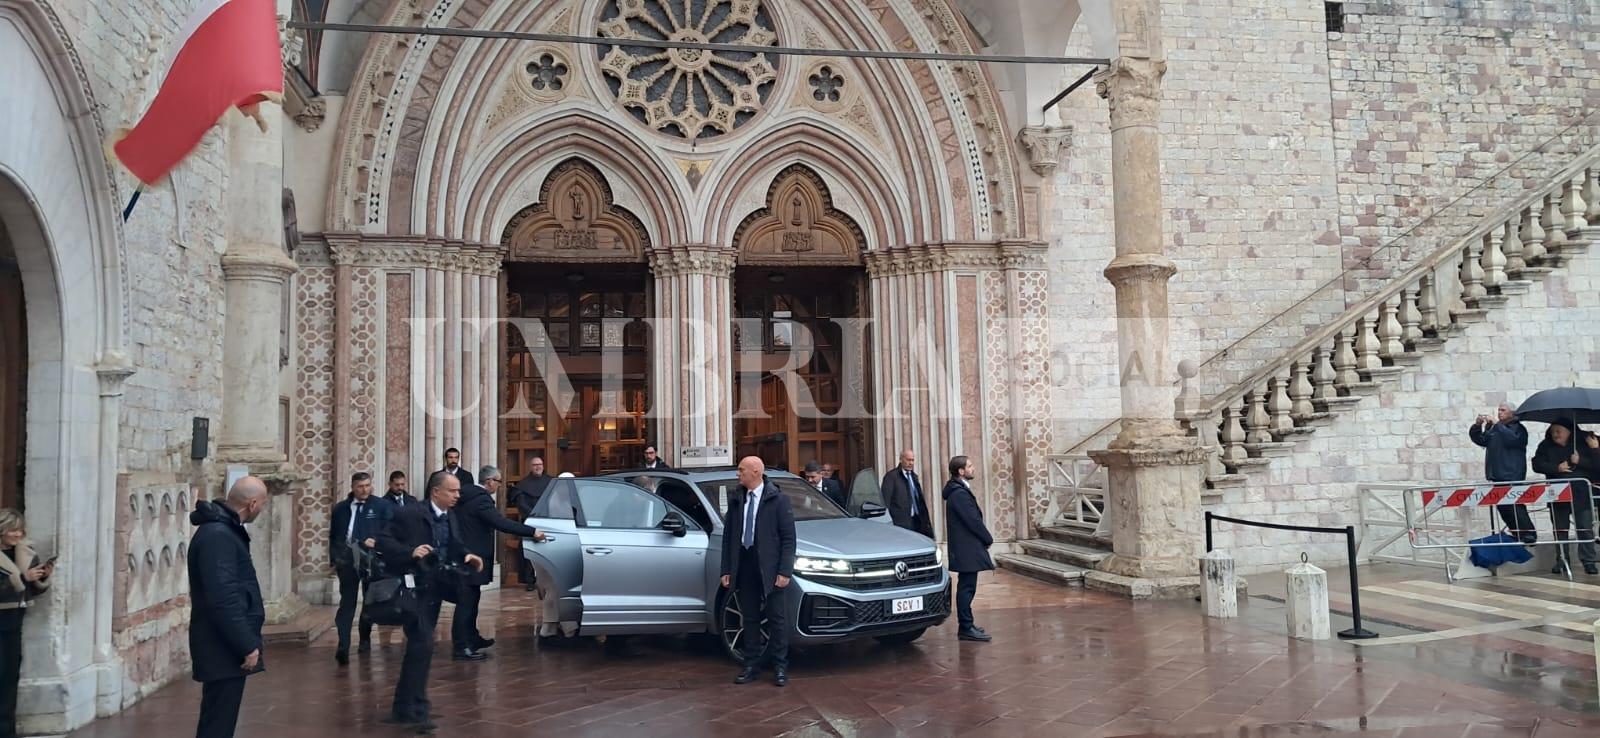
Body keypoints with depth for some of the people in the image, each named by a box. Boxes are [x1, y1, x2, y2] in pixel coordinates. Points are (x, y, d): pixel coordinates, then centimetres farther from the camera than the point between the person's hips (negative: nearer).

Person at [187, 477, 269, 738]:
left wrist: (246, 642, 20)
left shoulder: (224, 529, 12)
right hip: (223, 648, -10)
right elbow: (223, 599, -26)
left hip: (228, 645, 10)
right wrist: (247, 646, -21)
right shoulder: (217, 536, -21)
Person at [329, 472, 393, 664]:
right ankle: (343, 646, -15)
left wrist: (376, 542, -19)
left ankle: (365, 639, 31)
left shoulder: (382, 506, 0)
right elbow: (333, 535, 14)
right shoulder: (340, 508, 9)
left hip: (372, 560, -1)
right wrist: (334, 559, 6)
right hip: (347, 560, 1)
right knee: (347, 602, -8)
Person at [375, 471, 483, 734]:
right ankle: (417, 710, -7)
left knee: (418, 647, 15)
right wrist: (410, 552, -28)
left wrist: (468, 556, -5)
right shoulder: (410, 514, -13)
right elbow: (383, 541, -15)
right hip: (414, 589, -8)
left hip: (435, 590, 8)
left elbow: (456, 546, 15)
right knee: (422, 645, -15)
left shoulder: (451, 517, 9)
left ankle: (403, 708, 27)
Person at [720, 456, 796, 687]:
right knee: (749, 619, 11)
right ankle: (751, 666, 20)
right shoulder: (736, 501, 9)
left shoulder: (778, 500, -4)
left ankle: (779, 667, 13)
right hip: (744, 568, 4)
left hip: (770, 569, -4)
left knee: (777, 620, 3)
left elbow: (788, 538, -6)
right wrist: (726, 570, 5)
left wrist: (785, 571, -13)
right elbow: (728, 537, 11)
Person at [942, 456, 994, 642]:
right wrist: (988, 539, -5)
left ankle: (966, 625, 20)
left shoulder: (959, 491, 15)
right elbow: (974, 521, -19)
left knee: (966, 587, 14)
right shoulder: (960, 494, -18)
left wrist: (985, 539, 9)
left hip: (965, 549, 10)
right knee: (967, 588, -6)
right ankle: (966, 628, -3)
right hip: (967, 550, -10)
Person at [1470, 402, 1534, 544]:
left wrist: (1497, 424, -22)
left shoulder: (1518, 428, -1)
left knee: (1515, 507, -10)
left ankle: (1529, 534, -4)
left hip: (1512, 477, -7)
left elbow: (1512, 439, -21)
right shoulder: (1493, 429, 18)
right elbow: (1479, 439, 12)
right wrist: (1477, 425, -4)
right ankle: (1518, 535, 16)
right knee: (1503, 508, 8)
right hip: (1496, 476, 7)